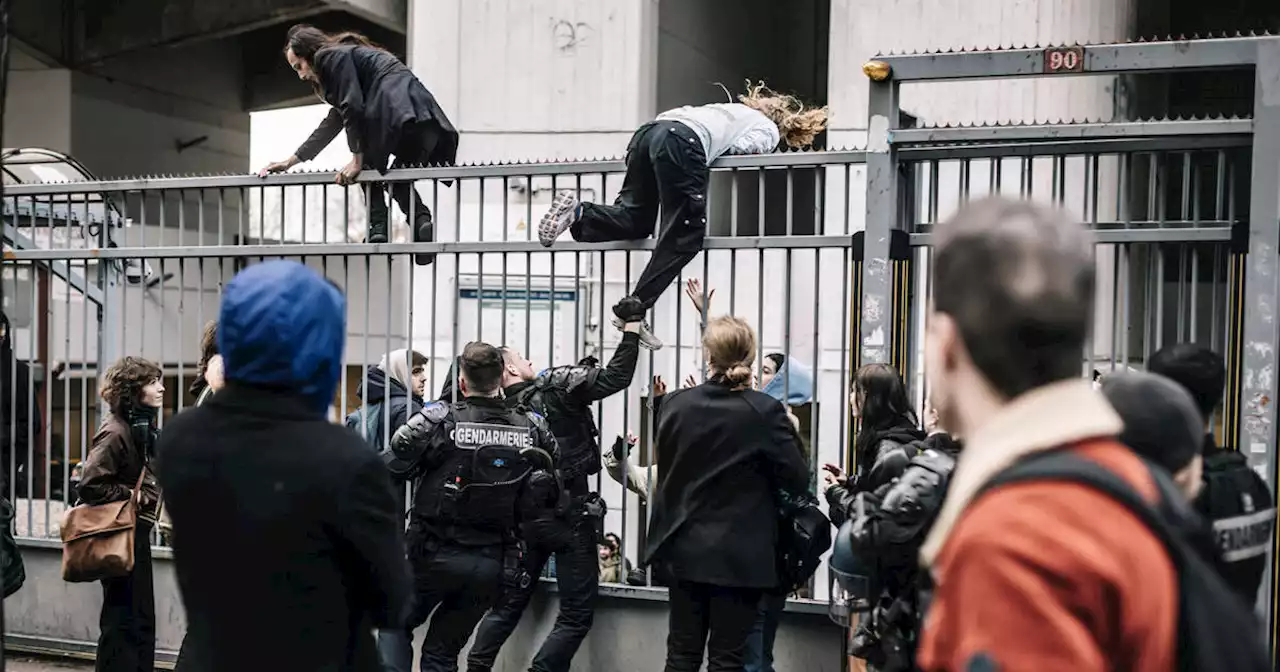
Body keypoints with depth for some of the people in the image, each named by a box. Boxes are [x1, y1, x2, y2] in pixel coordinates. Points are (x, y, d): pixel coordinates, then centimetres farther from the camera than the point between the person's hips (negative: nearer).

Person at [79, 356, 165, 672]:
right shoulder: (115, 432, -19)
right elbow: (90, 486, -25)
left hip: (138, 531, 9)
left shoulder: (143, 427, 10)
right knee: (123, 620, -2)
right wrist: (135, 497, -18)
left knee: (143, 619, 15)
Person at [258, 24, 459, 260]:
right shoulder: (346, 55, 36)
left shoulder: (330, 56, 7)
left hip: (396, 114, -9)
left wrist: (358, 160, -2)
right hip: (426, 116, 9)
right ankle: (421, 219, -3)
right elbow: (334, 122, 39)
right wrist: (291, 161, 41)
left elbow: (352, 108, -5)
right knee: (398, 179, 23)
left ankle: (377, 228, 1)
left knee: (368, 169, 15)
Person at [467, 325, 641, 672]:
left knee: (508, 604, 18)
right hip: (569, 516, -6)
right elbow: (616, 377, -14)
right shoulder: (555, 387, -11)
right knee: (577, 615, 3)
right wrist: (631, 329, -6)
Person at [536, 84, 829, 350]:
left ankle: (579, 213, -11)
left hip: (650, 130, 7)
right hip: (681, 143, -7)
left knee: (636, 220, 14)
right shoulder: (769, 129, 20)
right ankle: (632, 310, -8)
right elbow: (740, 146, 2)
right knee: (685, 235, -2)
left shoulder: (734, 108, 41)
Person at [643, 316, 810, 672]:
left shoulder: (675, 404, -3)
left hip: (685, 550, 3)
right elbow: (799, 483, -11)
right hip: (740, 556, -3)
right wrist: (790, 435, 4)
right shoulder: (765, 411, -14)